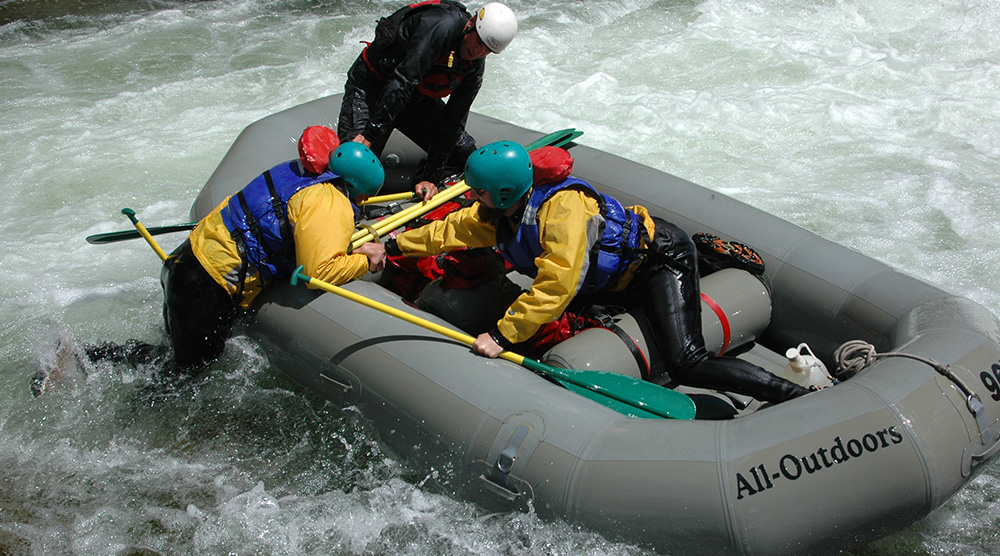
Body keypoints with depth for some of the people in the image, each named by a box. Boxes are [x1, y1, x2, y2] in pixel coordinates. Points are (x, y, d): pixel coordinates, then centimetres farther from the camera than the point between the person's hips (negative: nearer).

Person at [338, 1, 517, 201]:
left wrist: (429, 177, -15)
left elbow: (452, 122, -9)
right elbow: (402, 80, -37)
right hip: (371, 85, -7)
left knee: (465, 154, 3)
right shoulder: (442, 25, -33)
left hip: (417, 97, 7)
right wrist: (370, 134, -39)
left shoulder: (475, 67, -9)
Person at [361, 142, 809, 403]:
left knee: (687, 364, -26)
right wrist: (391, 247, 14)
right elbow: (449, 230, 11)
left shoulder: (563, 208, -32)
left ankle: (796, 396, -26)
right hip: (618, 276, 10)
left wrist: (503, 335, -39)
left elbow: (556, 287, -39)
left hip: (661, 256, -10)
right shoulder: (498, 215, -5)